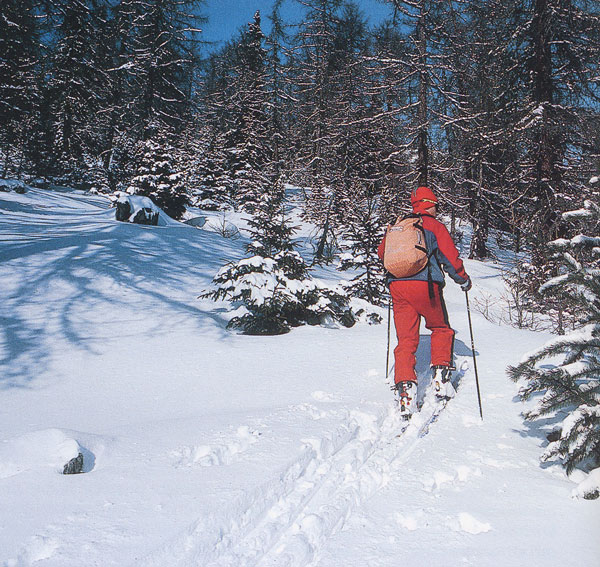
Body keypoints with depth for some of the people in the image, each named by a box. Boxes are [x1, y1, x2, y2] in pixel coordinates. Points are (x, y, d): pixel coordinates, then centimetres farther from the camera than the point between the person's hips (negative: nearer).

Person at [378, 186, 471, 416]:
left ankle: (405, 387, -10)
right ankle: (441, 376, 12)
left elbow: (381, 251, 26)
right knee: (441, 329, 20)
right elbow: (450, 256, -1)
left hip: (397, 286, 3)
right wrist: (463, 279, 14)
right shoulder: (434, 225, 4)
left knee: (406, 339, 3)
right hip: (426, 285, -3)